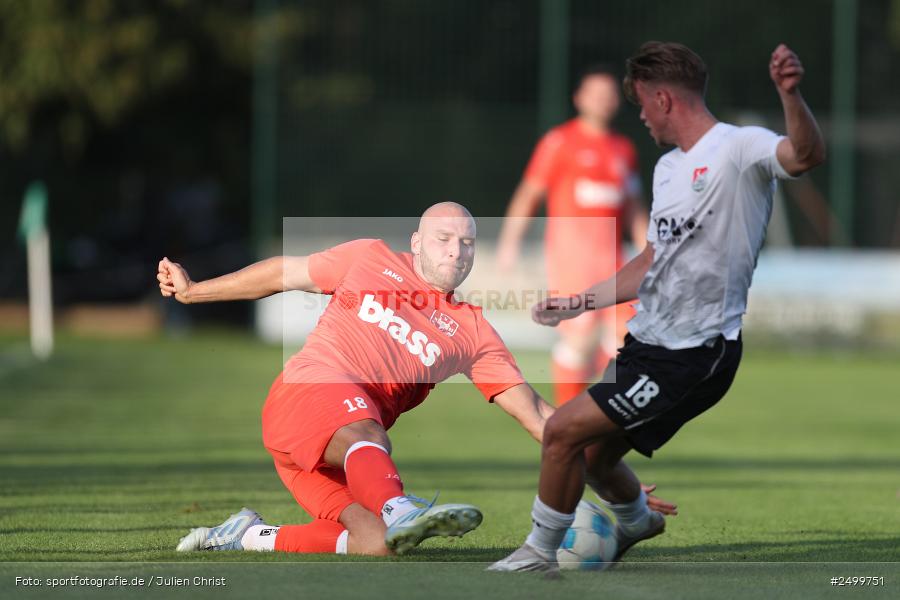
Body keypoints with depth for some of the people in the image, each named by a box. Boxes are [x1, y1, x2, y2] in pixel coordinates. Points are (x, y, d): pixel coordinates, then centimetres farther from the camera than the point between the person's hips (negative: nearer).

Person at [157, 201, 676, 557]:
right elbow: (285, 275, 22)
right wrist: (192, 291, 27)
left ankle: (252, 536, 0)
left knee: (378, 546, -19)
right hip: (310, 388, -4)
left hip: (347, 448, 4)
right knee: (363, 430, -38)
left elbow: (534, 412, 10)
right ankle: (399, 511, -70)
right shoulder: (372, 260, 12)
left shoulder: (472, 331, 15)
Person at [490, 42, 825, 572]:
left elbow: (807, 155, -36)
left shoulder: (739, 147, -14)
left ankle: (540, 553, 5)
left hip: (695, 354, -9)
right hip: (647, 343, 9)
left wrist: (791, 94, -55)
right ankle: (637, 521, 51)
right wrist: (581, 303, 26)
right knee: (595, 457, 19)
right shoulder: (669, 167, 15)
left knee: (564, 430, -13)